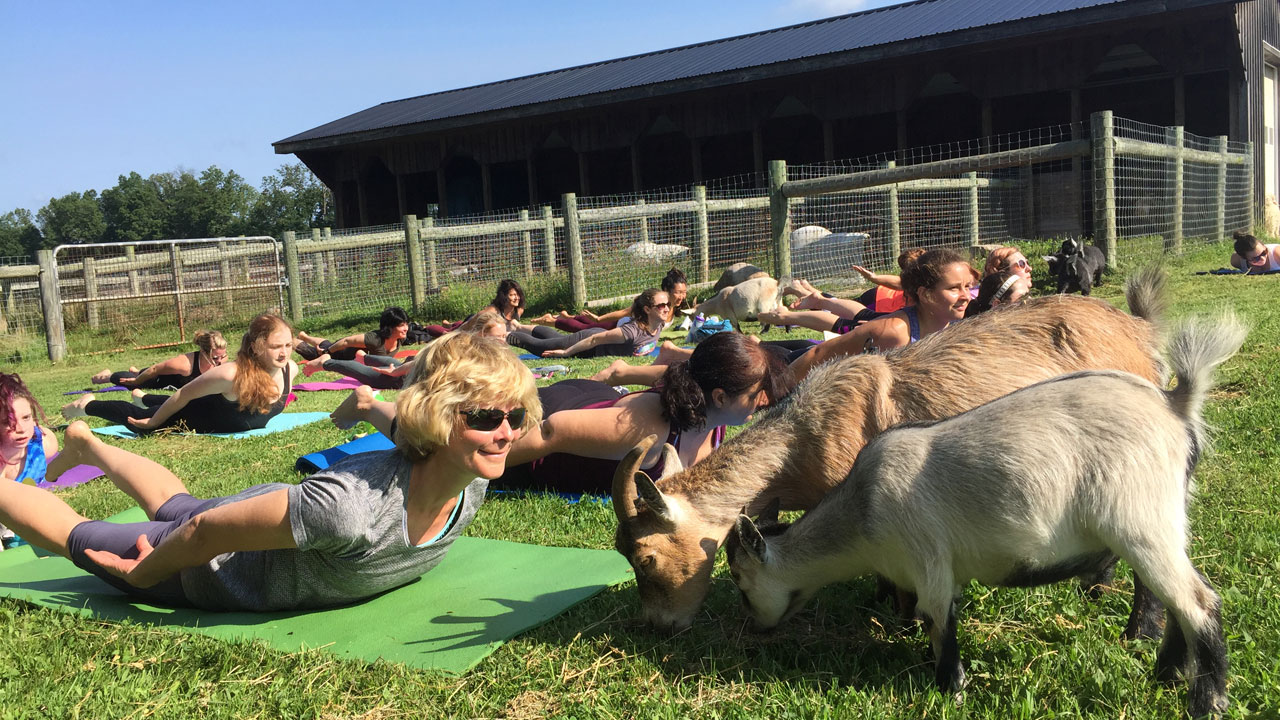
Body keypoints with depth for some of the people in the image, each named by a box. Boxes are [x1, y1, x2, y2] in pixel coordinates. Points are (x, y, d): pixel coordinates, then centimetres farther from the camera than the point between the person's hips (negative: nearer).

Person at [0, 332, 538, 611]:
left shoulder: (471, 488, -24)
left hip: (269, 514, 6)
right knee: (78, 538, 22)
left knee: (173, 506, 37)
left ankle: (84, 441, 61)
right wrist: (143, 573, -16)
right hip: (210, 571, -6)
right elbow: (207, 531, -33)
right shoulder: (349, 504, -48)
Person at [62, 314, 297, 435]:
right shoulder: (231, 375, -44)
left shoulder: (289, 369, -27)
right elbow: (185, 394, -27)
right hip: (193, 419, -6)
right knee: (136, 419, 19)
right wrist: (153, 422, -14)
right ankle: (86, 406, 46)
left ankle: (143, 398, 68)